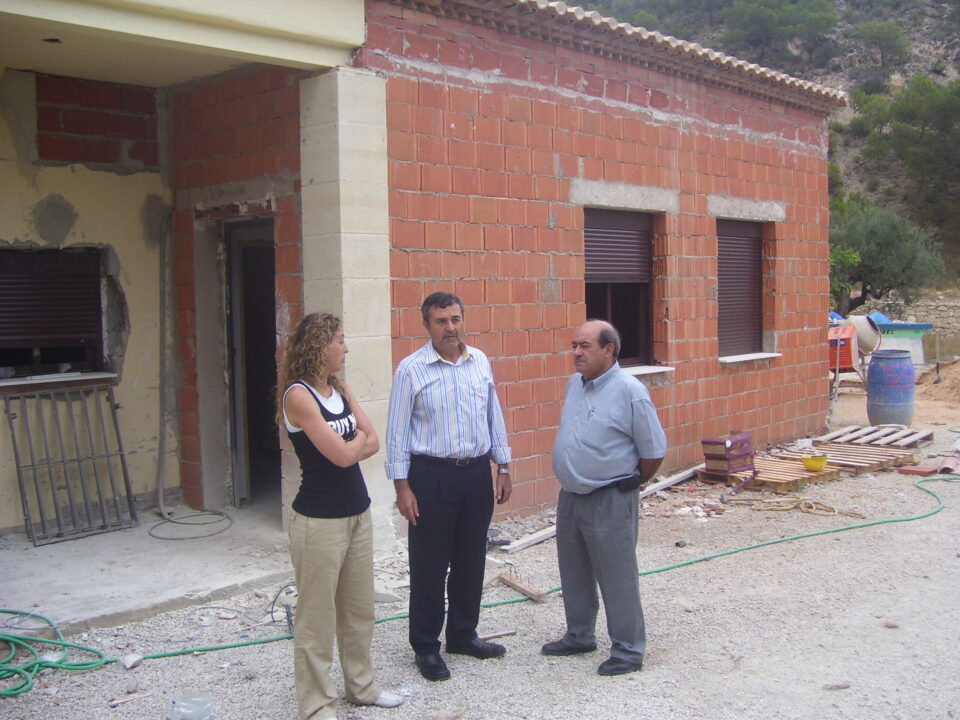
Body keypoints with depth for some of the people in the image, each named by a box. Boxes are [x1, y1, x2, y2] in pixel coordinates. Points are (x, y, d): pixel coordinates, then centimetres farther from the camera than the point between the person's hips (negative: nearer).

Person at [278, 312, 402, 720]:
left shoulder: (339, 389, 8)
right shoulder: (298, 395, -16)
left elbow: (372, 443, 5)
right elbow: (342, 455, -19)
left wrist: (347, 446, -11)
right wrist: (357, 439, 1)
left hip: (357, 513, 8)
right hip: (320, 520, -8)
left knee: (360, 607, 18)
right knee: (317, 616, 3)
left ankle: (360, 685, 33)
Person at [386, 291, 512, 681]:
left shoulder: (480, 362, 5)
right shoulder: (411, 369, -9)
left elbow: (494, 417, 12)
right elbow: (397, 431, -7)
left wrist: (503, 467, 10)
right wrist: (402, 485, -10)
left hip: (477, 473, 5)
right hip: (432, 476, -5)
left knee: (471, 560, 14)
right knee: (429, 565, 4)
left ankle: (463, 635, 31)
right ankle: (425, 647, 19)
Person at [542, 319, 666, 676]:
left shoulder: (629, 391, -16)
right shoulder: (574, 384, 6)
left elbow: (653, 451, -11)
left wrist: (627, 485, 1)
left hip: (609, 500, -7)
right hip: (570, 496, 8)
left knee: (617, 577, 2)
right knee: (574, 574, 19)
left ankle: (628, 650, 16)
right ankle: (579, 636, 36)